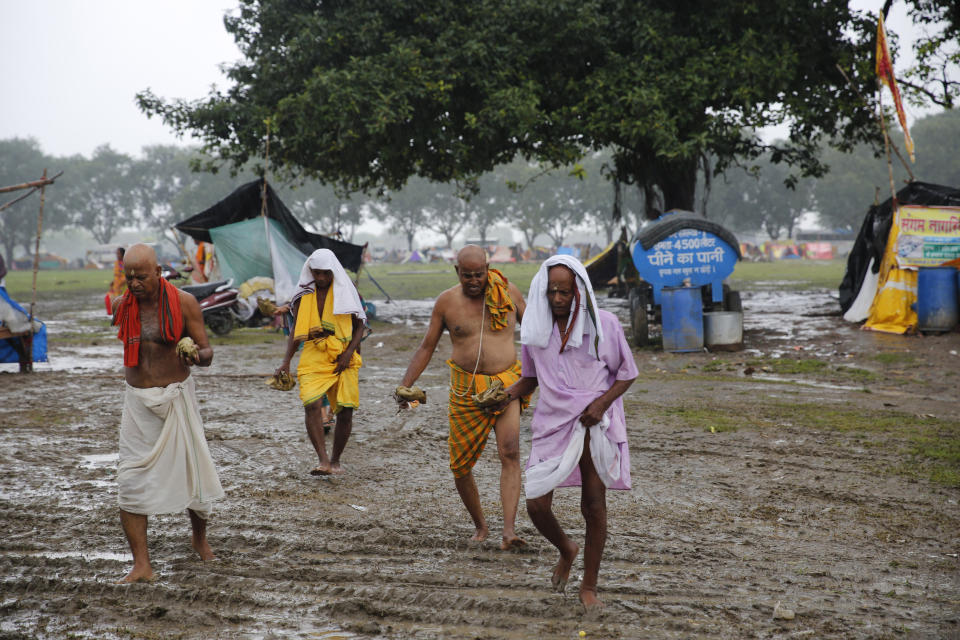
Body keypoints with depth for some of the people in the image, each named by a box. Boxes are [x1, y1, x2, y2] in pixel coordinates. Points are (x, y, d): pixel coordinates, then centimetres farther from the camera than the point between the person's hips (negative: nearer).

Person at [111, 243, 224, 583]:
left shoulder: (183, 303, -9)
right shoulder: (122, 306, 2)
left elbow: (207, 354, -10)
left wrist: (196, 355, -31)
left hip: (177, 399, -2)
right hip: (137, 402, 3)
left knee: (192, 475, 7)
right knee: (130, 483, -7)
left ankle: (199, 537, 36)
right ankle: (141, 565, -3)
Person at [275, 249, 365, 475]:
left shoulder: (347, 293, 4)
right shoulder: (304, 296, 8)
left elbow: (359, 326, 8)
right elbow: (296, 330, 13)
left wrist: (348, 353, -6)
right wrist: (286, 361, 4)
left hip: (343, 360, 0)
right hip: (313, 358, 0)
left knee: (345, 412, -1)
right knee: (311, 404, -21)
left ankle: (335, 460, 18)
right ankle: (323, 461, -25)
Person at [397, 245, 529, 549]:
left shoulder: (508, 292, 0)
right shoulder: (446, 301, 1)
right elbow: (426, 347, 7)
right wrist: (404, 386, -2)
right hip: (466, 391, 1)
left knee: (510, 453, -20)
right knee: (460, 466, 3)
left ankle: (509, 531, -24)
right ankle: (480, 526, 25)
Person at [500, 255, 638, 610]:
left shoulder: (603, 324, -7)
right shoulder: (536, 327, 1)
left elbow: (627, 374, 2)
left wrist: (602, 402, -14)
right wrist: (506, 394, -6)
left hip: (595, 424, -2)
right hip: (552, 423, 2)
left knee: (594, 506, 3)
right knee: (536, 504, -6)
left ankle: (589, 586, 20)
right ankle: (566, 550, 28)